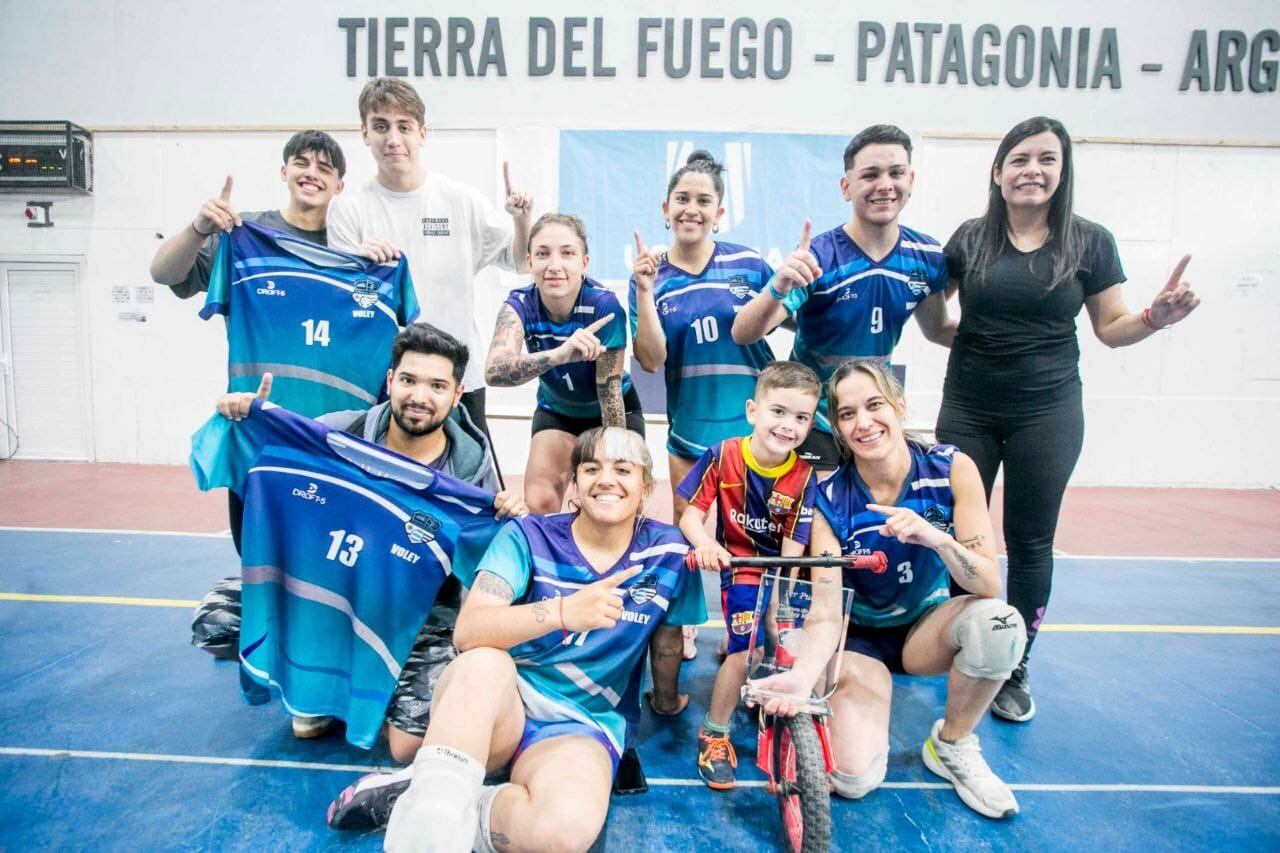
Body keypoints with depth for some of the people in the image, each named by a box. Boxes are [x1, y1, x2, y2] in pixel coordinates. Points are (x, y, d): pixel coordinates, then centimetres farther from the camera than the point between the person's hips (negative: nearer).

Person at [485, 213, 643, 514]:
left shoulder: (604, 304, -31)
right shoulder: (520, 303, -25)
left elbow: (609, 391, -26)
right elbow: (494, 370, -45)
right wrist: (559, 355, -62)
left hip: (614, 413, -2)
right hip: (556, 412, 2)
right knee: (539, 502, -9)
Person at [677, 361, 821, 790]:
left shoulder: (803, 477, -10)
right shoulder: (723, 457, -14)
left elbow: (793, 545, -11)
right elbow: (692, 514, -12)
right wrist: (705, 543, -33)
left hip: (786, 574, 3)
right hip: (741, 569, -2)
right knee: (746, 652, -17)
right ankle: (714, 734, 10)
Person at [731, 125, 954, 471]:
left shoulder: (927, 256, -7)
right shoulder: (817, 258, -21)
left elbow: (937, 330, 11)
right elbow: (743, 335, -29)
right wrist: (777, 290, -48)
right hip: (815, 424, -5)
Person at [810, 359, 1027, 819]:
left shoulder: (951, 468, -16)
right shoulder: (829, 498, -19)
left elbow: (988, 585, -20)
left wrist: (937, 538, -39)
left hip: (926, 624, 2)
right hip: (859, 637, -2)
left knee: (997, 621, -32)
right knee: (853, 778, -21)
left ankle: (951, 746, -5)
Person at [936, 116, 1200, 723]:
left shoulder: (1089, 241, 1)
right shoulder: (969, 239, 2)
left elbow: (1111, 327, 4)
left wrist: (1157, 317, -15)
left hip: (1047, 412, 0)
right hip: (968, 409, 1)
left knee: (1030, 543, 7)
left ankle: (1015, 669, 24)